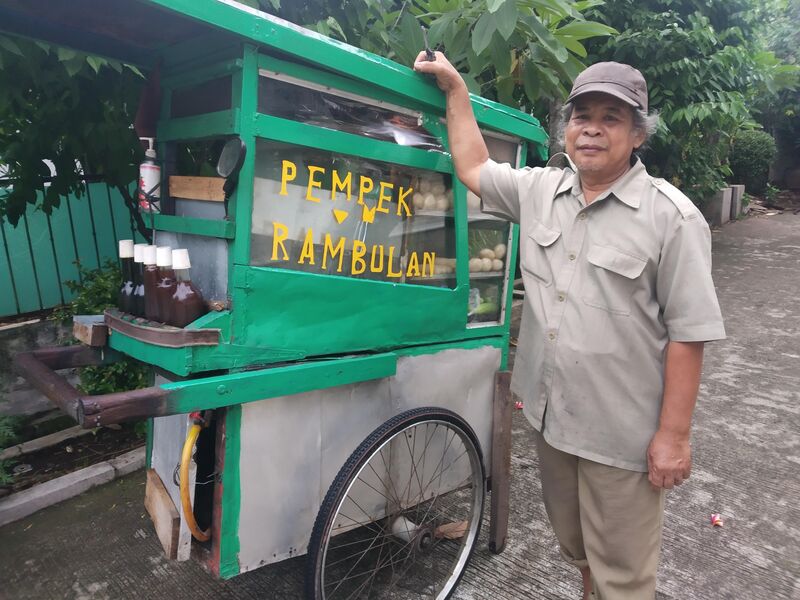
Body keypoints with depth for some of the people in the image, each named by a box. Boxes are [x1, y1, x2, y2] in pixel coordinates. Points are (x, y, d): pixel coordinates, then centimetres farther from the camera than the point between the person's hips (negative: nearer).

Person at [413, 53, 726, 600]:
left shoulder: (672, 216, -13)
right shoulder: (539, 190, 4)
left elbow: (688, 333, -13)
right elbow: (473, 167, 16)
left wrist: (674, 436, -13)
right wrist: (454, 86, 17)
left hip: (623, 434, -5)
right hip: (552, 417, 5)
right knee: (576, 550, 26)